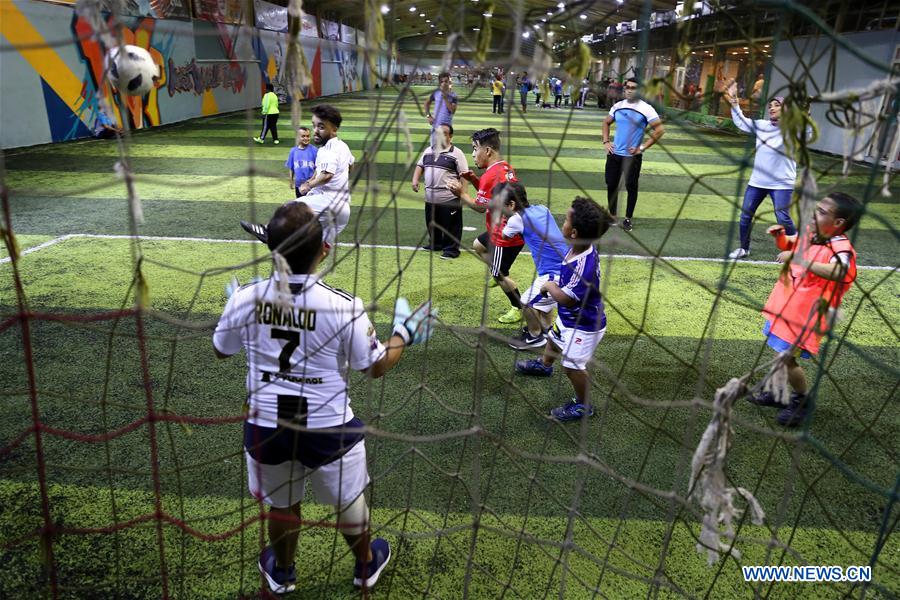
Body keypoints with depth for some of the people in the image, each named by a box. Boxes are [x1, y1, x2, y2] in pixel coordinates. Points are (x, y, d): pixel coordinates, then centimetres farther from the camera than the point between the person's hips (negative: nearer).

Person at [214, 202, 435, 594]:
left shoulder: (245, 298, -14)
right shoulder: (344, 306, -22)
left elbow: (221, 351, 6)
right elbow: (376, 367, -9)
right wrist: (404, 334, 8)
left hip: (265, 425, 2)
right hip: (328, 427, -2)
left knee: (280, 506, 26)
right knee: (349, 503, 24)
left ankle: (281, 573, 52)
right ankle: (366, 566, 50)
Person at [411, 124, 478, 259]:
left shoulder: (456, 153, -7)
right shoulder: (428, 150, 11)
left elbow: (464, 175, -9)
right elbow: (420, 166, 22)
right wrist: (415, 180, 7)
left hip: (449, 198, -6)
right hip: (430, 197, 6)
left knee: (451, 225, 0)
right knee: (431, 223, 19)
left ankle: (451, 250, 12)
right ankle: (434, 244, 37)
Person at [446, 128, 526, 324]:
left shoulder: (491, 175, -25)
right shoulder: (505, 168, 4)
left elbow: (480, 207, -21)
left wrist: (461, 193, -11)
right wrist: (475, 182, 1)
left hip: (505, 235, -10)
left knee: (499, 275, 5)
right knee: (478, 245, 28)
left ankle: (519, 308, 20)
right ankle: (500, 276, 36)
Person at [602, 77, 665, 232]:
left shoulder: (646, 109, -11)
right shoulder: (617, 106, 3)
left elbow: (659, 130, -11)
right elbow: (606, 123, 19)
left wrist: (642, 148, -14)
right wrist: (606, 141, 6)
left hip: (632, 156, -4)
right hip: (614, 154, 4)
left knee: (631, 187, 3)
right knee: (611, 185, 9)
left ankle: (628, 219, 16)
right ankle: (612, 215, 24)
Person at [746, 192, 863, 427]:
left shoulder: (840, 248, -24)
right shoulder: (809, 232, 0)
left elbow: (837, 273, -47)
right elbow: (787, 245, 22)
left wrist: (800, 260, -51)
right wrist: (779, 235, 0)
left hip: (806, 314, -8)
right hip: (786, 304, 8)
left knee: (787, 358, -8)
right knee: (781, 352, 21)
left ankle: (802, 400, 17)